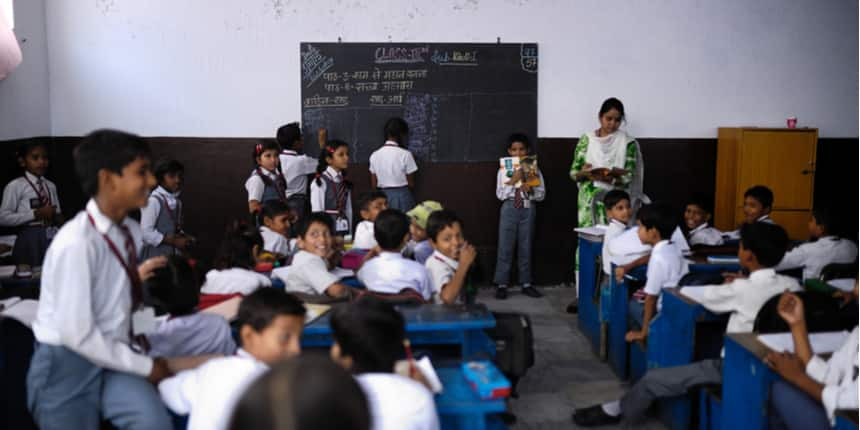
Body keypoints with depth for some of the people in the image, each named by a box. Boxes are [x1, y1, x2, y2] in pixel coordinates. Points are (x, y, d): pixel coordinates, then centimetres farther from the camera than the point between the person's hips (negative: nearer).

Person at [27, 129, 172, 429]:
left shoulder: (131, 232, 0)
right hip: (67, 365, -5)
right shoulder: (76, 243, -23)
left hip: (112, 356, 5)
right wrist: (145, 366, -13)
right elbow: (77, 334, -22)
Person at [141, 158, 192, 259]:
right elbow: (146, 232, -19)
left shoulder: (177, 202, 9)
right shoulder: (153, 200, -15)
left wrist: (184, 237, -1)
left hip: (173, 257, 8)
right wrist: (174, 241, -17)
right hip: (155, 257, -8)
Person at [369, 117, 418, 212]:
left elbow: (373, 185, 5)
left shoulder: (375, 155, 1)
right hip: (402, 196, -4)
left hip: (383, 196, 4)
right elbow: (411, 184, -5)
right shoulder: (405, 154, -10)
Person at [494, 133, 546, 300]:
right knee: (505, 247, 0)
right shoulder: (504, 170, 0)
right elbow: (500, 194, -7)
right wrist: (513, 181, -18)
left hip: (528, 209, 1)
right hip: (510, 208, -1)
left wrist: (530, 189, -18)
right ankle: (502, 284, 6)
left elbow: (541, 194, 0)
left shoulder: (534, 170, 3)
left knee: (526, 247, 9)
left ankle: (526, 284, 18)